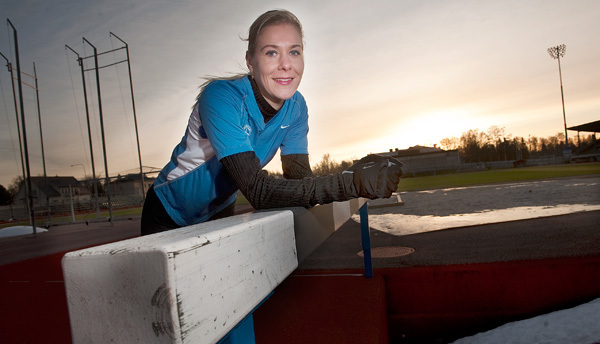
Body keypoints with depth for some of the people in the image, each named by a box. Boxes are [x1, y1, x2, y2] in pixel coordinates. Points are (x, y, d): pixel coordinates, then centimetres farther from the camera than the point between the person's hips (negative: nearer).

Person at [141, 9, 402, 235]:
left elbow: (299, 179, -19)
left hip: (220, 214, 5)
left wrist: (358, 176, -37)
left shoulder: (295, 107, -13)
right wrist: (353, 183, -48)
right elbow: (258, 191, -42)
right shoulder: (221, 98, -33)